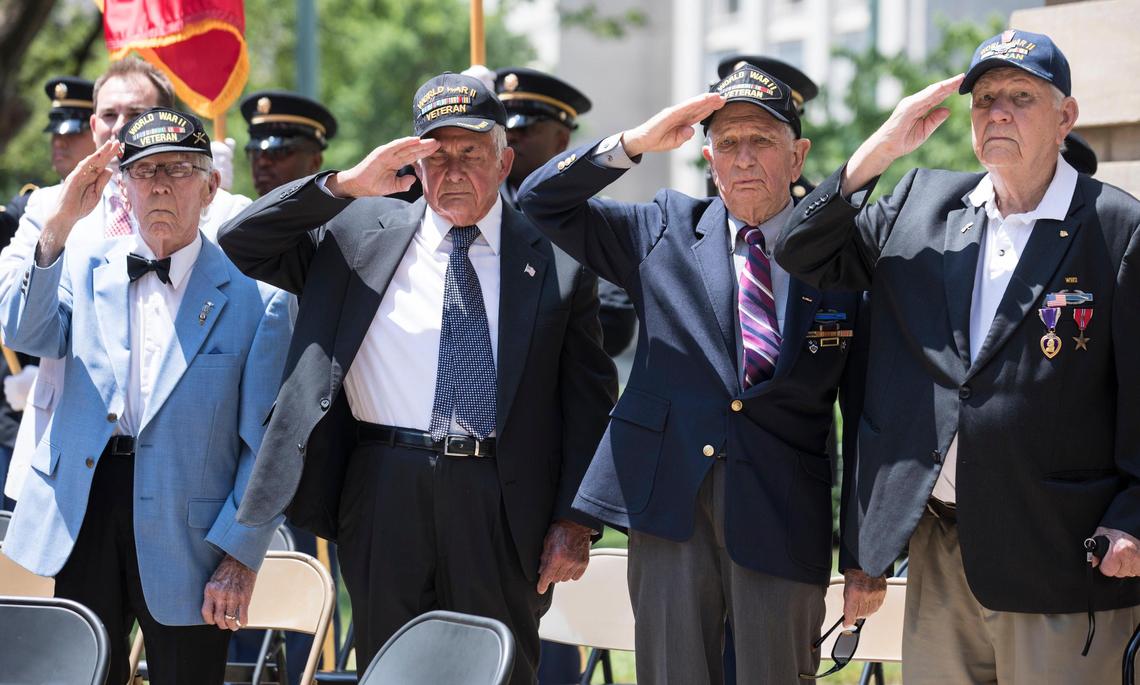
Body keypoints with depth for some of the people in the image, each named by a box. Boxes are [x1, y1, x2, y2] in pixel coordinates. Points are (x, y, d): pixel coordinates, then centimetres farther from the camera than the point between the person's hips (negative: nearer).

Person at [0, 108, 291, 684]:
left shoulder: (255, 296, -2)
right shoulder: (86, 265, 9)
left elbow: (264, 442, -3)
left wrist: (240, 556, -9)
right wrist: (58, 226, -19)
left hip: (186, 536, -3)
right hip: (83, 513, 3)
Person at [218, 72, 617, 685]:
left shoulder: (555, 258, 7)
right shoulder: (362, 233, 11)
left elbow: (589, 398, 6)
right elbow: (240, 242, 5)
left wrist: (575, 521, -1)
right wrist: (344, 186, -6)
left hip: (503, 502, -1)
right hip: (385, 495, 1)